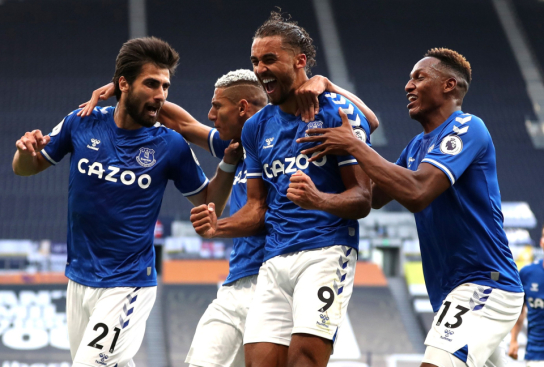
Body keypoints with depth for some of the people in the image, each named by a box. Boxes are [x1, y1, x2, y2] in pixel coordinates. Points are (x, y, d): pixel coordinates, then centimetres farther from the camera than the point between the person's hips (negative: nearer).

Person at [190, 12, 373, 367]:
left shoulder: (339, 112, -3)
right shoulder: (257, 128, 16)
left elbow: (362, 200, -7)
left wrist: (319, 200, -28)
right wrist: (218, 228, 0)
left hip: (327, 253, -6)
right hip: (275, 260, 6)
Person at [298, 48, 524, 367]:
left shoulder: (466, 129, -12)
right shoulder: (419, 146, 18)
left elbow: (416, 193, -25)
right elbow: (374, 196, 19)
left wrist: (354, 145, -18)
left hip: (483, 286, -10)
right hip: (454, 291, 10)